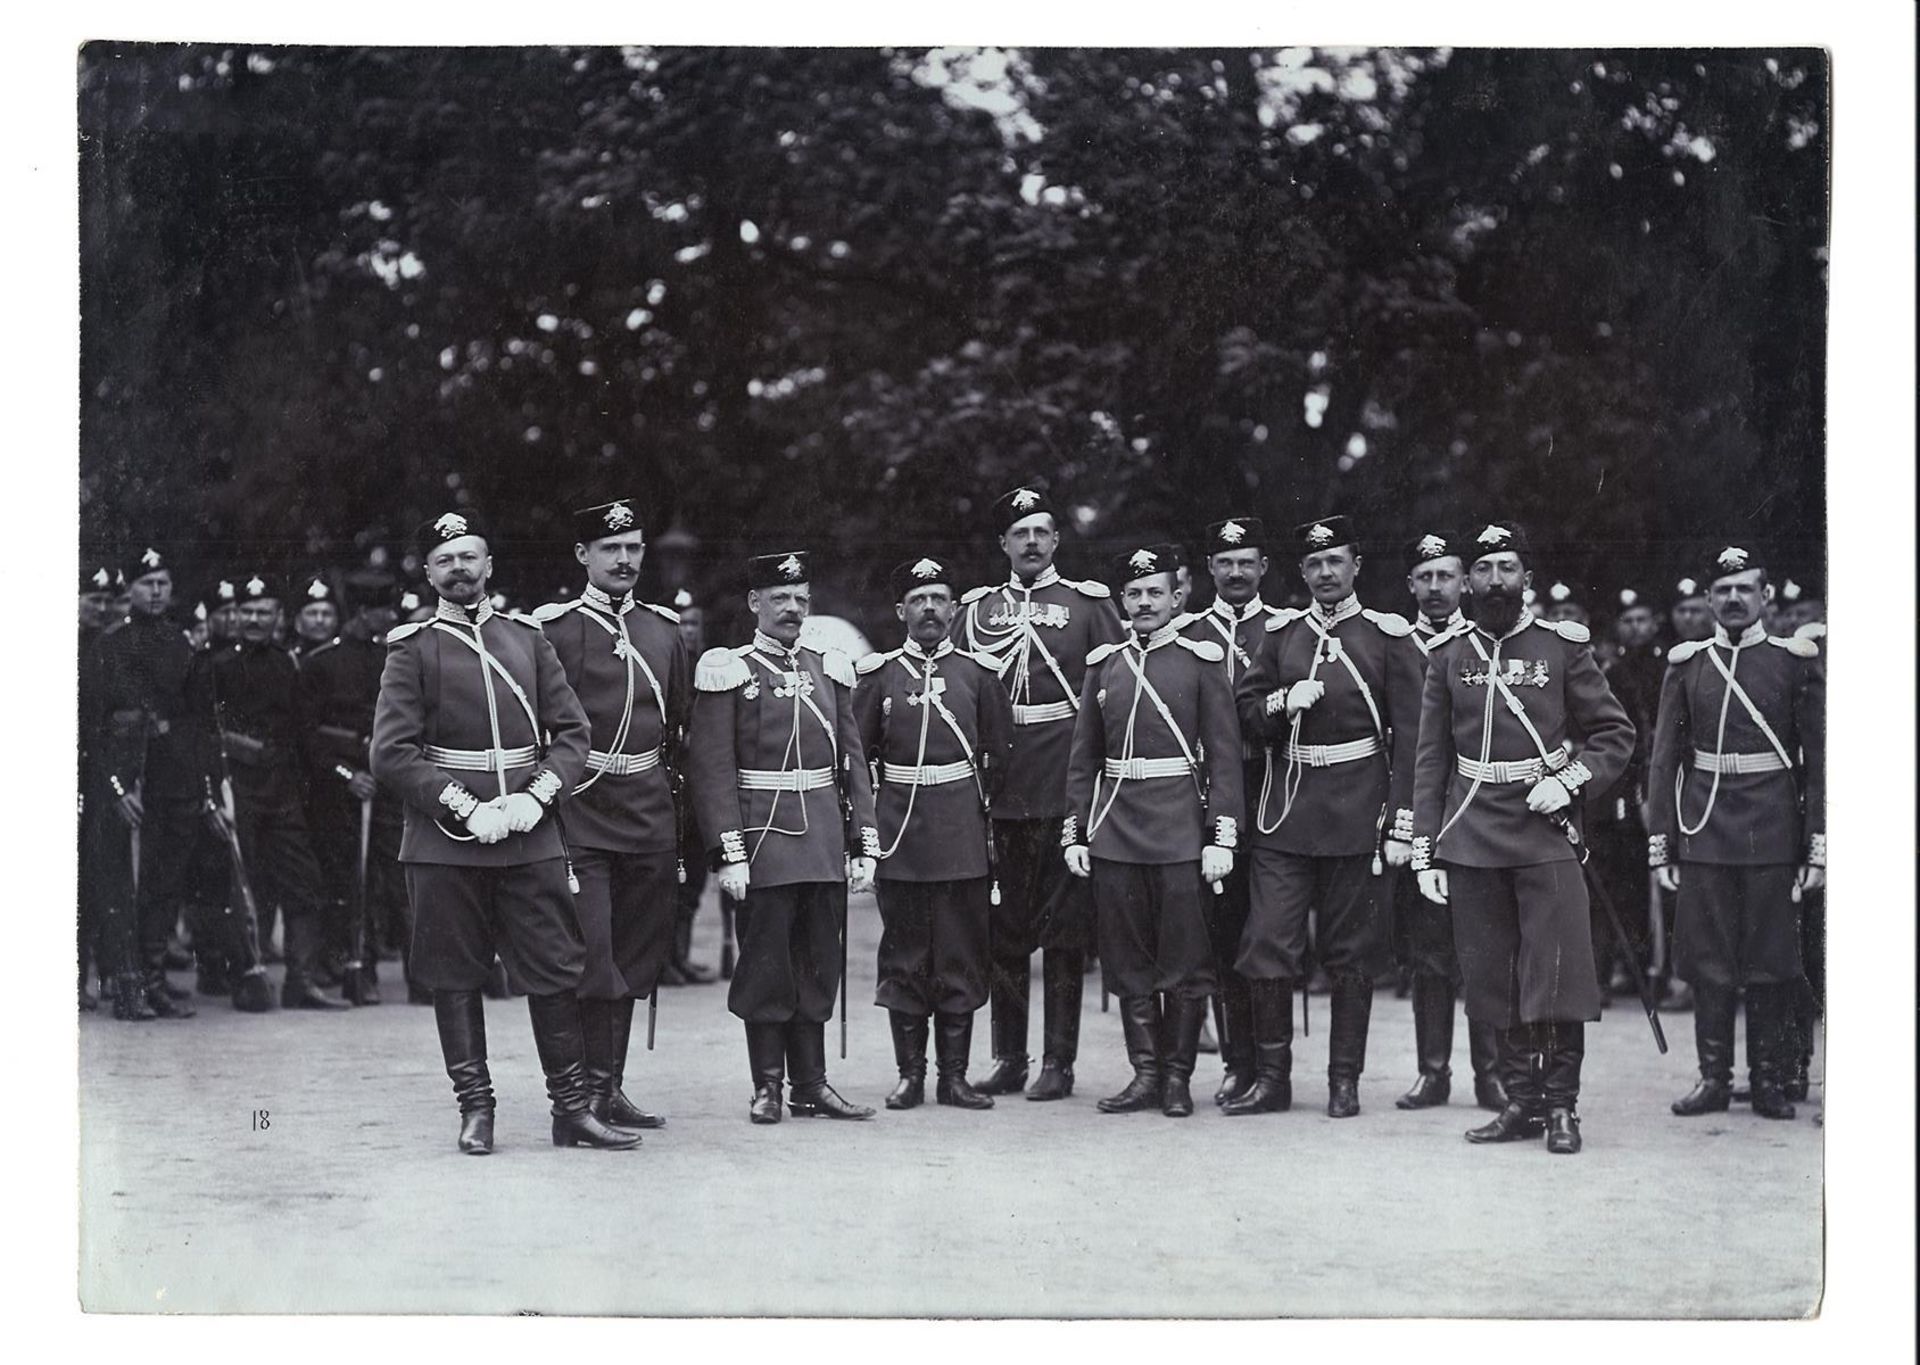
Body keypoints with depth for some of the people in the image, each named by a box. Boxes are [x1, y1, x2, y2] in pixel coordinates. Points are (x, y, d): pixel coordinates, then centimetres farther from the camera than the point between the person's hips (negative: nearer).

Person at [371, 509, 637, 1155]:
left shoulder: (527, 638, 11)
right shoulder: (412, 649, 1)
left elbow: (572, 731, 9)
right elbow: (392, 752, -6)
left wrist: (537, 796, -8)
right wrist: (466, 810, -14)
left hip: (530, 836, 2)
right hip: (446, 843, -2)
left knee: (556, 971, 1)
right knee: (455, 978, 3)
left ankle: (573, 1108, 8)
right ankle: (475, 1110, 13)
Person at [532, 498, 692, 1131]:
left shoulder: (664, 629, 12)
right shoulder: (552, 628, -3)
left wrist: (674, 803, 15)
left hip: (648, 817, 5)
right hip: (579, 813, -5)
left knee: (635, 958, 9)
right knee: (592, 956, -11)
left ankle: (609, 1089, 18)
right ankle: (592, 1092, -3)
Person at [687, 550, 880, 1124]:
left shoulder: (829, 671, 13)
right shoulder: (728, 673, -2)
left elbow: (852, 762, 13)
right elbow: (712, 771, -8)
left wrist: (864, 844, 6)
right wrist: (729, 854, -15)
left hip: (825, 842, 5)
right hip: (763, 840, -5)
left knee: (820, 965, 8)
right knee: (765, 965, 0)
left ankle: (811, 1085, 16)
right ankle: (767, 1087, 10)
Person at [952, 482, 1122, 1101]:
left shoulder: (1088, 603, 5)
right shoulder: (975, 610, 12)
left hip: (1065, 789, -3)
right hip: (997, 792, 3)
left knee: (1064, 930, 0)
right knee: (1002, 932, 7)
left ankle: (1058, 1062, 5)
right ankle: (1008, 1059, 15)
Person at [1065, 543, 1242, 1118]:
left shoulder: (1202, 661, 1)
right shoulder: (1103, 665, 11)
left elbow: (1224, 757, -2)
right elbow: (1083, 758, 14)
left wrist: (1222, 837, -9)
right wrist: (1073, 833, 7)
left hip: (1181, 829, -3)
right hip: (1114, 829, 3)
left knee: (1185, 962, 0)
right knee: (1128, 963, 5)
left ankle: (1177, 1077, 9)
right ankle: (1145, 1074, 13)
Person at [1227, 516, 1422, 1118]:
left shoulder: (1388, 637, 2)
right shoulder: (1280, 633, 10)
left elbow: (1408, 736, -1)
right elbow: (1245, 712, 12)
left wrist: (1401, 824, -7)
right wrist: (1285, 702, -10)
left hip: (1355, 815, -2)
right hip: (1284, 812, 2)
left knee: (1351, 953, 4)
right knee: (1267, 944, -4)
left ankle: (1345, 1080, 13)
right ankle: (1271, 1077, 6)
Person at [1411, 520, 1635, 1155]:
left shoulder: (1562, 646, 2)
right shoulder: (1448, 656, 9)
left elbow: (1616, 733, 6)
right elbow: (1430, 761, 10)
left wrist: (1569, 781, -10)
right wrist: (1424, 852, 5)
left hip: (1546, 834, -2)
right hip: (1473, 840, 2)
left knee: (1557, 978, -6)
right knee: (1495, 982, 5)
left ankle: (1562, 1107, 5)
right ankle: (1522, 1102, 15)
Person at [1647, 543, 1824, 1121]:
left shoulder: (1796, 662, 2)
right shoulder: (1686, 666, 7)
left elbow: (1820, 759, 1)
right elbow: (1664, 759, 7)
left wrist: (1819, 846, -5)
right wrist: (1660, 844, 2)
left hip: (1774, 833, -1)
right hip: (1705, 832, 1)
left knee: (1772, 964, 3)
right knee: (1708, 963, 4)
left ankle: (1769, 1080, 12)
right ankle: (1714, 1077, 13)